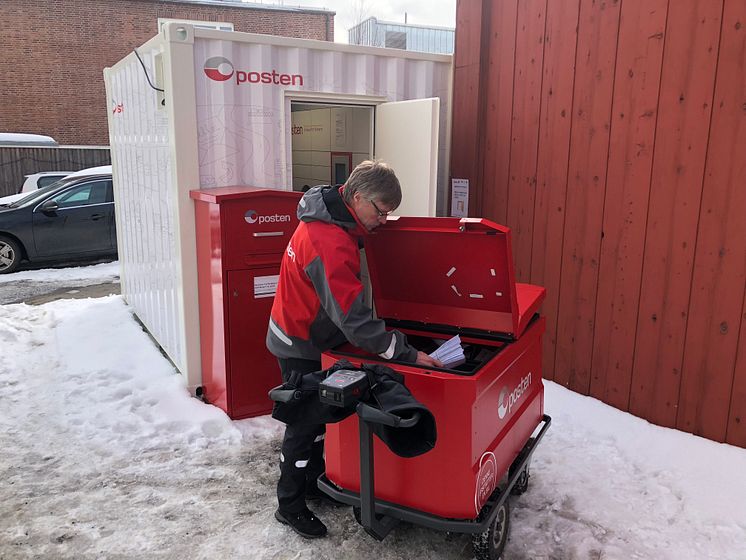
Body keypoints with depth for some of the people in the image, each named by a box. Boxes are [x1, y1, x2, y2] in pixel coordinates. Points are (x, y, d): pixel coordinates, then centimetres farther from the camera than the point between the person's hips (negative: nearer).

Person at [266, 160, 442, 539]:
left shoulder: (330, 217, -2)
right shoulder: (330, 245, -34)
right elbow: (354, 320, -35)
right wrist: (407, 354, -31)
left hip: (311, 335, 9)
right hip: (302, 347, -9)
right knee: (305, 424, 4)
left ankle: (314, 482, 37)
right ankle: (290, 506, 22)